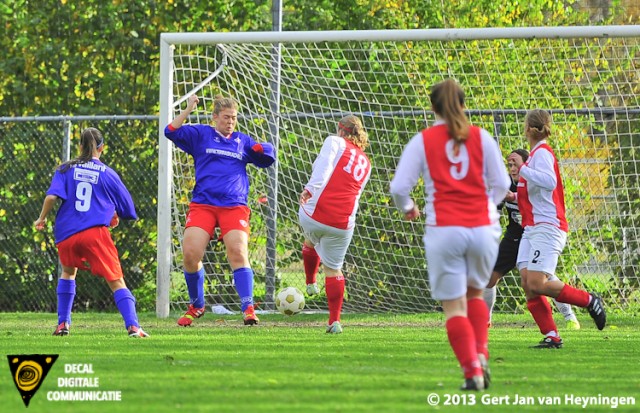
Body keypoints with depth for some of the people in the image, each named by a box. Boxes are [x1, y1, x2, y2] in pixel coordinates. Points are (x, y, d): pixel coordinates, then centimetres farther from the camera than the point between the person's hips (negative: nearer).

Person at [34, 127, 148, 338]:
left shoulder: (66, 170, 10)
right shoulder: (108, 174, 8)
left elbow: (52, 196, -5)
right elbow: (127, 208, 15)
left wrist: (42, 218, 12)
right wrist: (115, 217, 37)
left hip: (66, 235, 2)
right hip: (96, 232, -2)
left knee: (68, 272, 30)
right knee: (116, 281, -3)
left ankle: (62, 324, 26)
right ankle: (132, 326, -22)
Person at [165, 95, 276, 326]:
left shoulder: (243, 141, 19)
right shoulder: (201, 135, 12)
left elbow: (267, 159, 21)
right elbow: (171, 132, 1)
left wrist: (262, 149, 1)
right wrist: (188, 110, -7)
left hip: (234, 207, 1)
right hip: (203, 205, -1)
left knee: (238, 253, -19)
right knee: (190, 254, -13)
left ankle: (248, 308, -20)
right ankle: (196, 306, 8)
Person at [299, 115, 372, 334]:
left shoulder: (335, 142, 4)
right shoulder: (366, 164, 20)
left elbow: (324, 165, -15)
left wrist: (311, 188, -23)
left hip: (314, 213, -3)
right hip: (343, 223, 3)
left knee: (310, 242, 33)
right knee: (333, 269, 15)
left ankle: (310, 283, 48)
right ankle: (335, 321, 10)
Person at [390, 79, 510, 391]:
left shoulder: (422, 141, 1)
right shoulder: (481, 137, 5)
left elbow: (399, 186, -2)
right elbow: (502, 184, 7)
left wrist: (407, 208, 20)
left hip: (444, 231, -2)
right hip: (483, 228, 2)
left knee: (454, 305, 2)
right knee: (475, 293, 22)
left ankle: (472, 371, -9)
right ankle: (481, 356, 3)